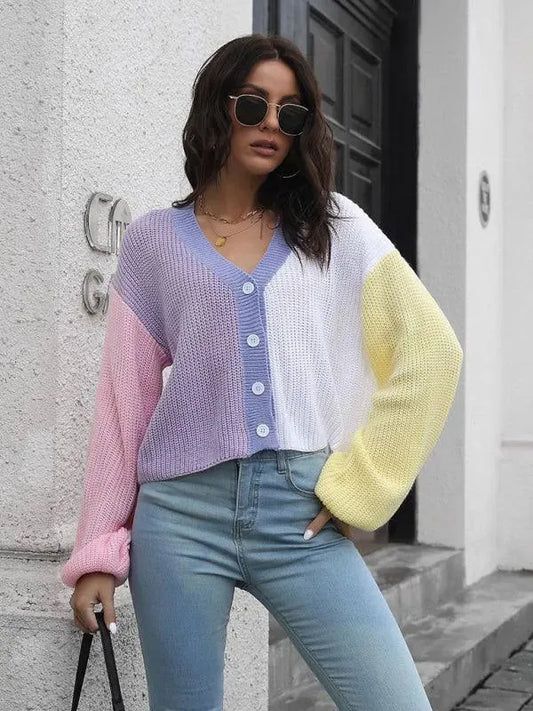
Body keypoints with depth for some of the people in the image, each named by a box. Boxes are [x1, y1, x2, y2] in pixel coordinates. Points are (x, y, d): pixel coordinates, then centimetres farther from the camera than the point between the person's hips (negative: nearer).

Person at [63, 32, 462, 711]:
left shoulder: (336, 227, 9)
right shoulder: (154, 239, 9)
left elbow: (430, 351, 5)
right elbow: (125, 399, 8)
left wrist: (359, 485, -2)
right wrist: (98, 552, 6)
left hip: (306, 518, 0)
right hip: (181, 513, 0)